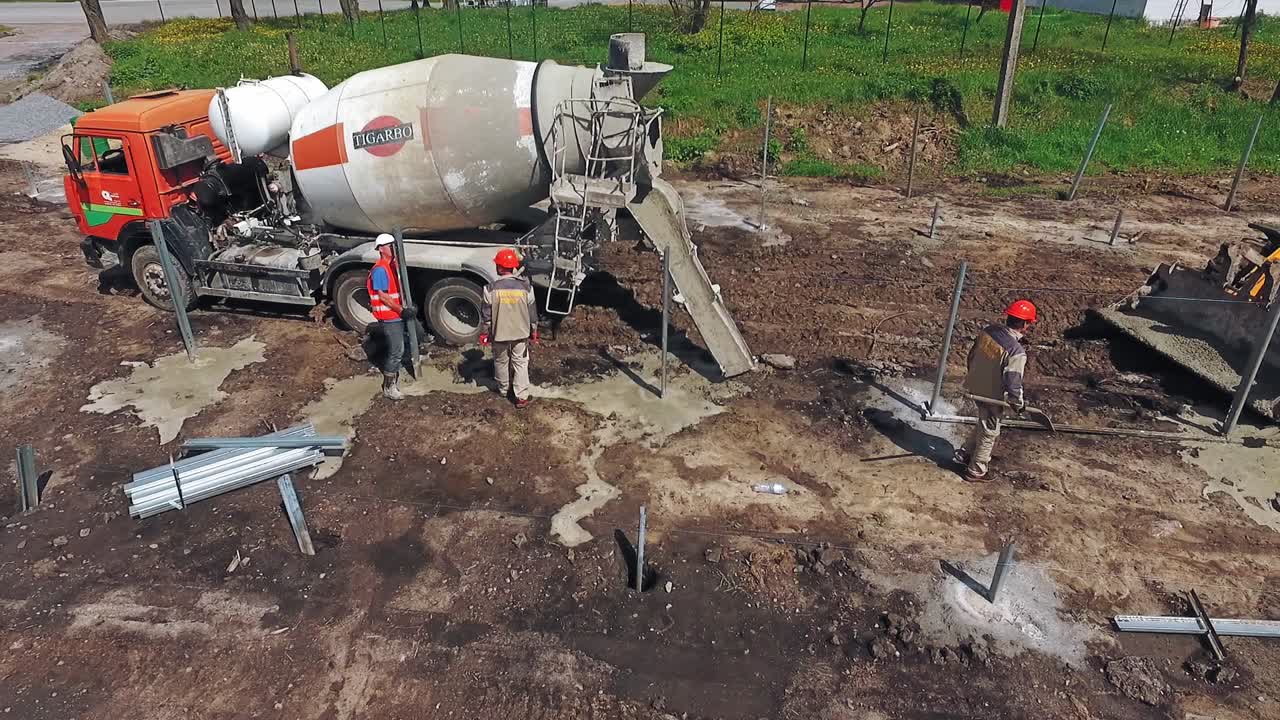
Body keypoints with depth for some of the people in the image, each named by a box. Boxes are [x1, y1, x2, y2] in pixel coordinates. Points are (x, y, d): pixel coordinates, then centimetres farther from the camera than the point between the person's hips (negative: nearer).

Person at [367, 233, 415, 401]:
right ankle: (388, 388, 4)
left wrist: (409, 306, 4)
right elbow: (383, 296, -20)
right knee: (396, 351, -6)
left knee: (396, 350, 17)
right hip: (389, 318, -9)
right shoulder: (380, 269, -17)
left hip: (397, 316, 9)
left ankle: (394, 380, 30)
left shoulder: (394, 266, 12)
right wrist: (402, 310, -21)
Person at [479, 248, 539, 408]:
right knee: (520, 363, 11)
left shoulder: (491, 289, -16)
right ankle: (521, 397, 10)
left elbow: (486, 315, -8)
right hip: (521, 333, 0)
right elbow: (532, 313, -3)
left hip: (499, 334, 0)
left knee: (501, 362, 21)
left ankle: (503, 389, 39)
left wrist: (484, 333, 6)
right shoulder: (526, 287, -12)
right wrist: (533, 331, 11)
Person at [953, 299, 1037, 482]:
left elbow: (972, 356, 5)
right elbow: (1013, 385, -27)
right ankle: (975, 471, 28)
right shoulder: (1016, 352, -30)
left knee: (983, 424, 30)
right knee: (989, 433, 14)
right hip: (993, 396, -7)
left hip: (976, 388, 7)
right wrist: (1018, 404, -7)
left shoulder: (988, 331, -9)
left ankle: (965, 454, 40)